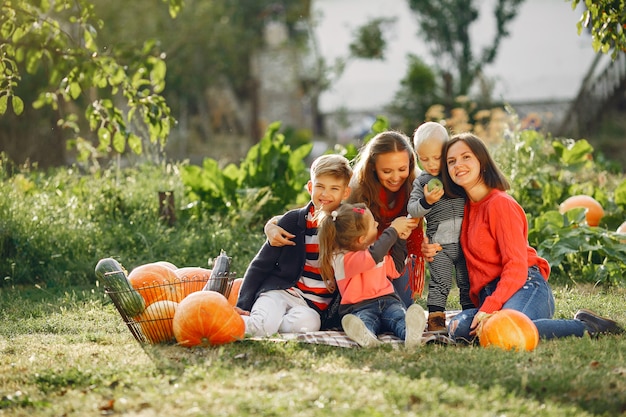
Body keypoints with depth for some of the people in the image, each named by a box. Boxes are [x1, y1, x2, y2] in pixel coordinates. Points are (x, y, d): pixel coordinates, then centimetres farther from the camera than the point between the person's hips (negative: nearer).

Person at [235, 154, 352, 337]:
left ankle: (261, 325, -16)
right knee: (262, 324, -34)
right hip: (279, 291, -1)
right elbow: (260, 265, 5)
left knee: (305, 323, -35)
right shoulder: (294, 221, 3)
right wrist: (243, 305, -5)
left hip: (314, 306, 2)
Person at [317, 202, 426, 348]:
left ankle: (411, 333, -62)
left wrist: (400, 240, 23)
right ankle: (365, 337, -73)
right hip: (360, 307, -5)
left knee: (399, 314, -30)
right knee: (363, 319, -40)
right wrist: (393, 230, -13)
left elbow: (395, 269, 33)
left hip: (388, 301, 5)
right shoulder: (343, 259, -9)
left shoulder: (374, 248, 20)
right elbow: (374, 257, -26)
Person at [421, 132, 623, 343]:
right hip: (489, 297, 7)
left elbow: (516, 265, -12)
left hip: (526, 287, -7)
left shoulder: (500, 203, -4)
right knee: (458, 329, -25)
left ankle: (585, 326, -14)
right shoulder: (467, 207, 19)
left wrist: (490, 308, -23)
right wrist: (432, 251, 4)